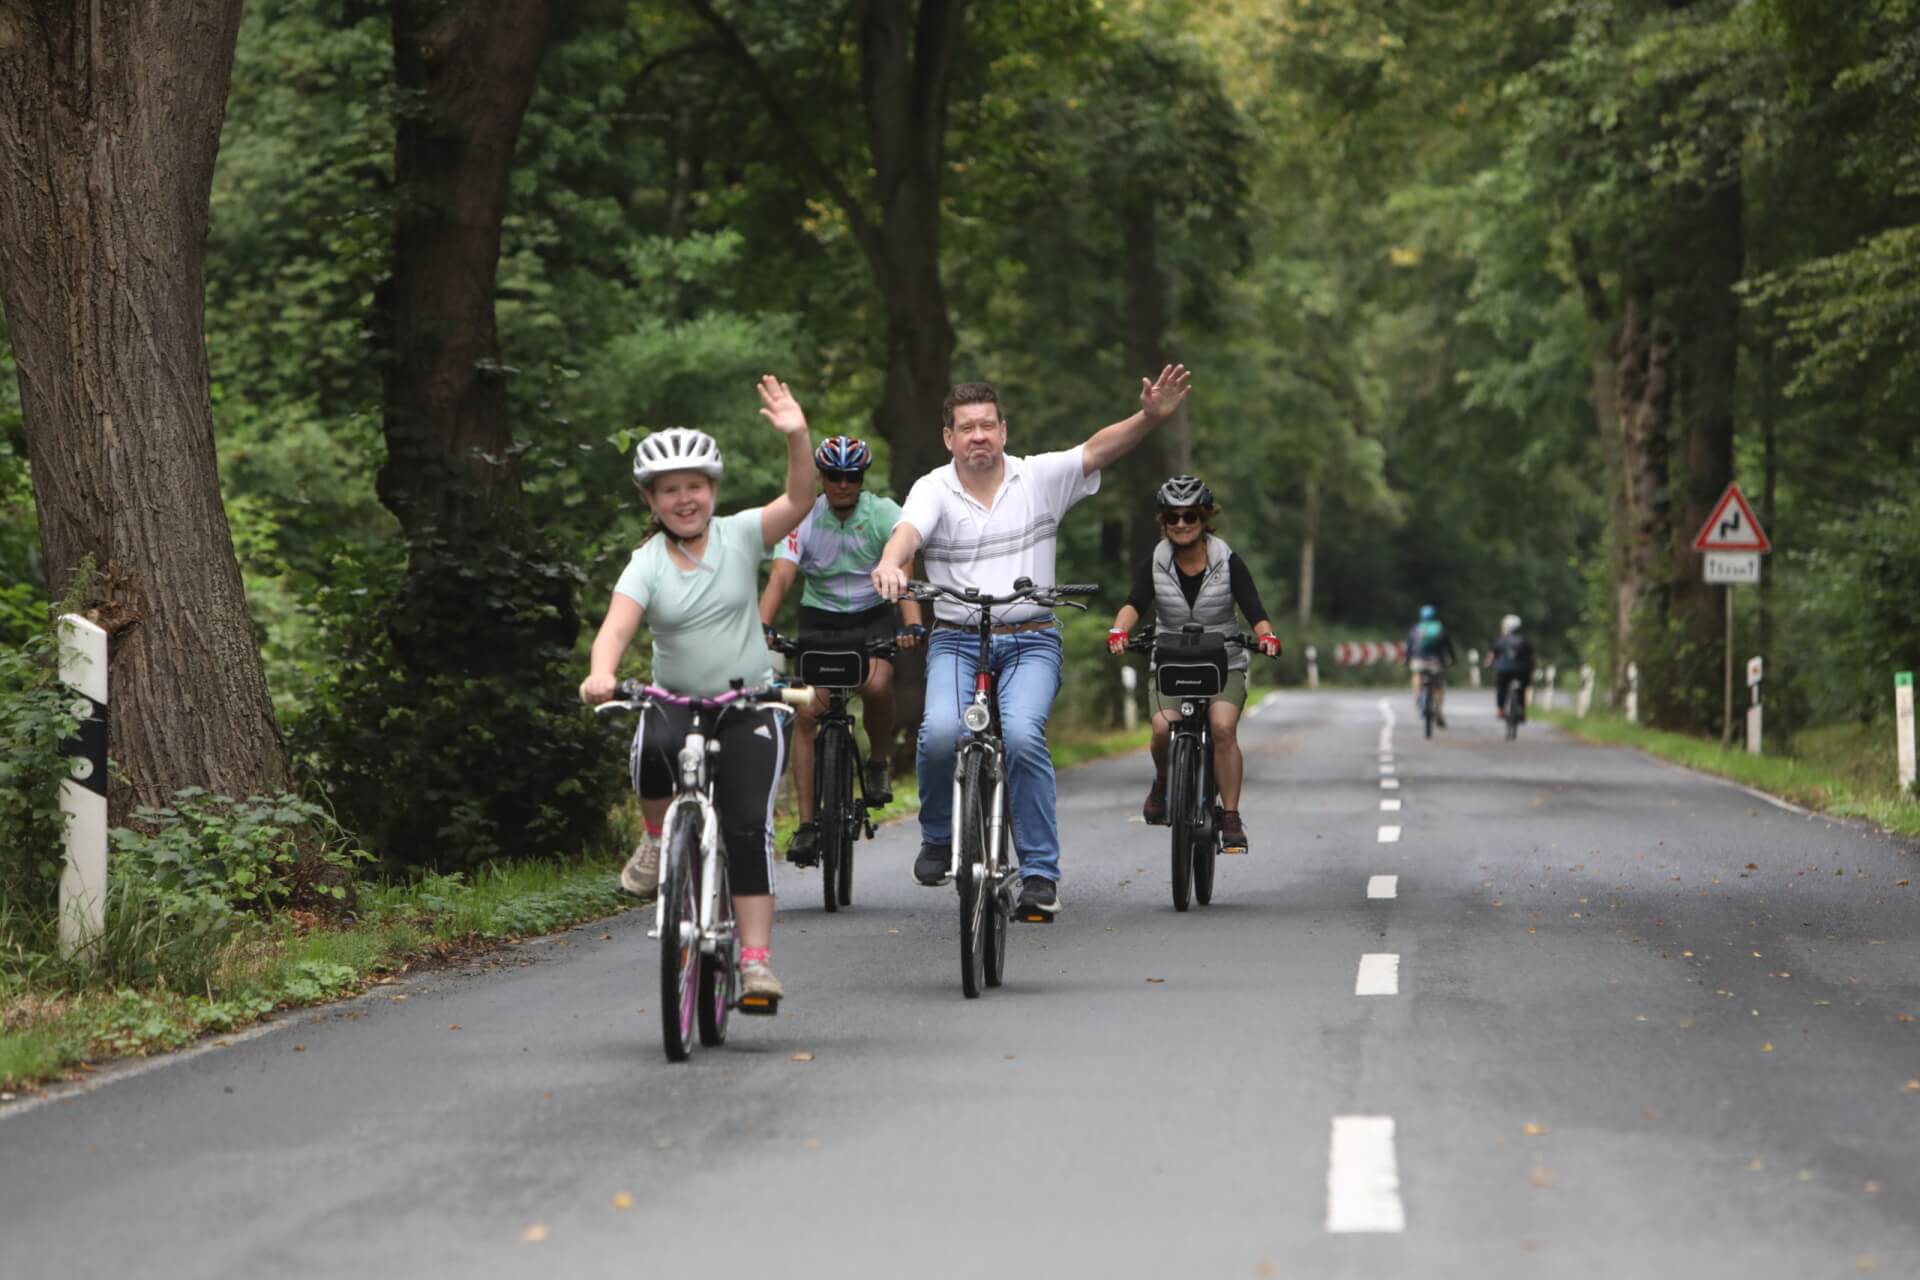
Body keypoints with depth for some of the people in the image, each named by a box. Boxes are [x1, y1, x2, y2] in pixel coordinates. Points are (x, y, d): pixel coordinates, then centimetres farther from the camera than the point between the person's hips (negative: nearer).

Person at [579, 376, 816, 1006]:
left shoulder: (739, 536, -2)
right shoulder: (647, 564, -4)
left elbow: (799, 501, -16)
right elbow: (617, 625, -19)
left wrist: (797, 437, -33)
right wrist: (601, 673, -41)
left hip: (748, 708, 0)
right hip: (676, 702, 0)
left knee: (748, 828, -12)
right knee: (652, 746, -35)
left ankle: (756, 958, -7)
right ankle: (658, 840, -6)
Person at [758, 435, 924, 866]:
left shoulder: (884, 514, -14)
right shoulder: (803, 519, -12)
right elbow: (780, 577, -23)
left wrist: (912, 624, -44)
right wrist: (763, 627, -41)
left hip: (873, 617, -1)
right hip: (819, 619, 1)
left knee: (877, 685, -30)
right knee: (807, 713, -13)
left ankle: (878, 763, -1)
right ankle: (807, 825, -9)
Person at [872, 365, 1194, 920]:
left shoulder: (1040, 477, 3)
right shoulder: (933, 489, 0)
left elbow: (1098, 449, -10)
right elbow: (908, 530, -19)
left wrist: (1150, 416, -28)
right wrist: (890, 564, -43)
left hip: (1031, 641, 0)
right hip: (956, 640, 0)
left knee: (1022, 734, -25)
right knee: (941, 731, -26)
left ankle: (1040, 872, -13)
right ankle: (938, 835, 3)